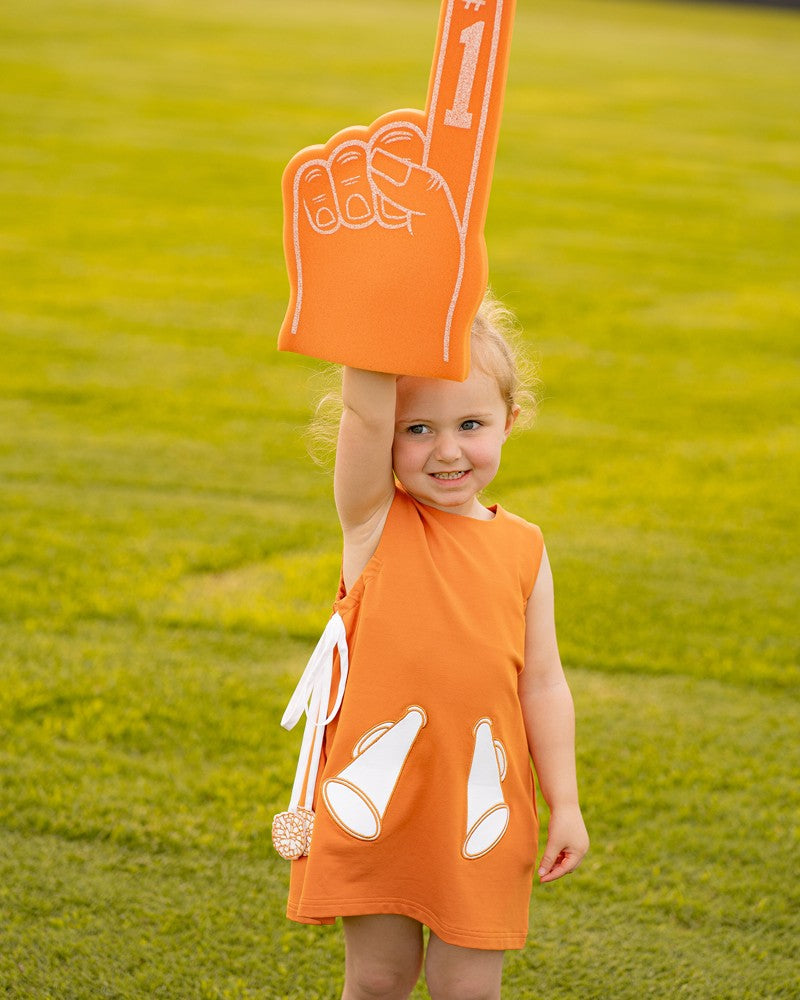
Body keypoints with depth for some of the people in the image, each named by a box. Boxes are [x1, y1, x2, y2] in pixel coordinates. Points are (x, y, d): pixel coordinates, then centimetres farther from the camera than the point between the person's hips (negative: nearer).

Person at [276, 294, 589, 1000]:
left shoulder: (523, 550, 2)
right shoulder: (374, 520, -4)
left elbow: (542, 684, 6)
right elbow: (364, 411, -22)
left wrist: (565, 805, 3)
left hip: (480, 808, 1)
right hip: (374, 798, -1)